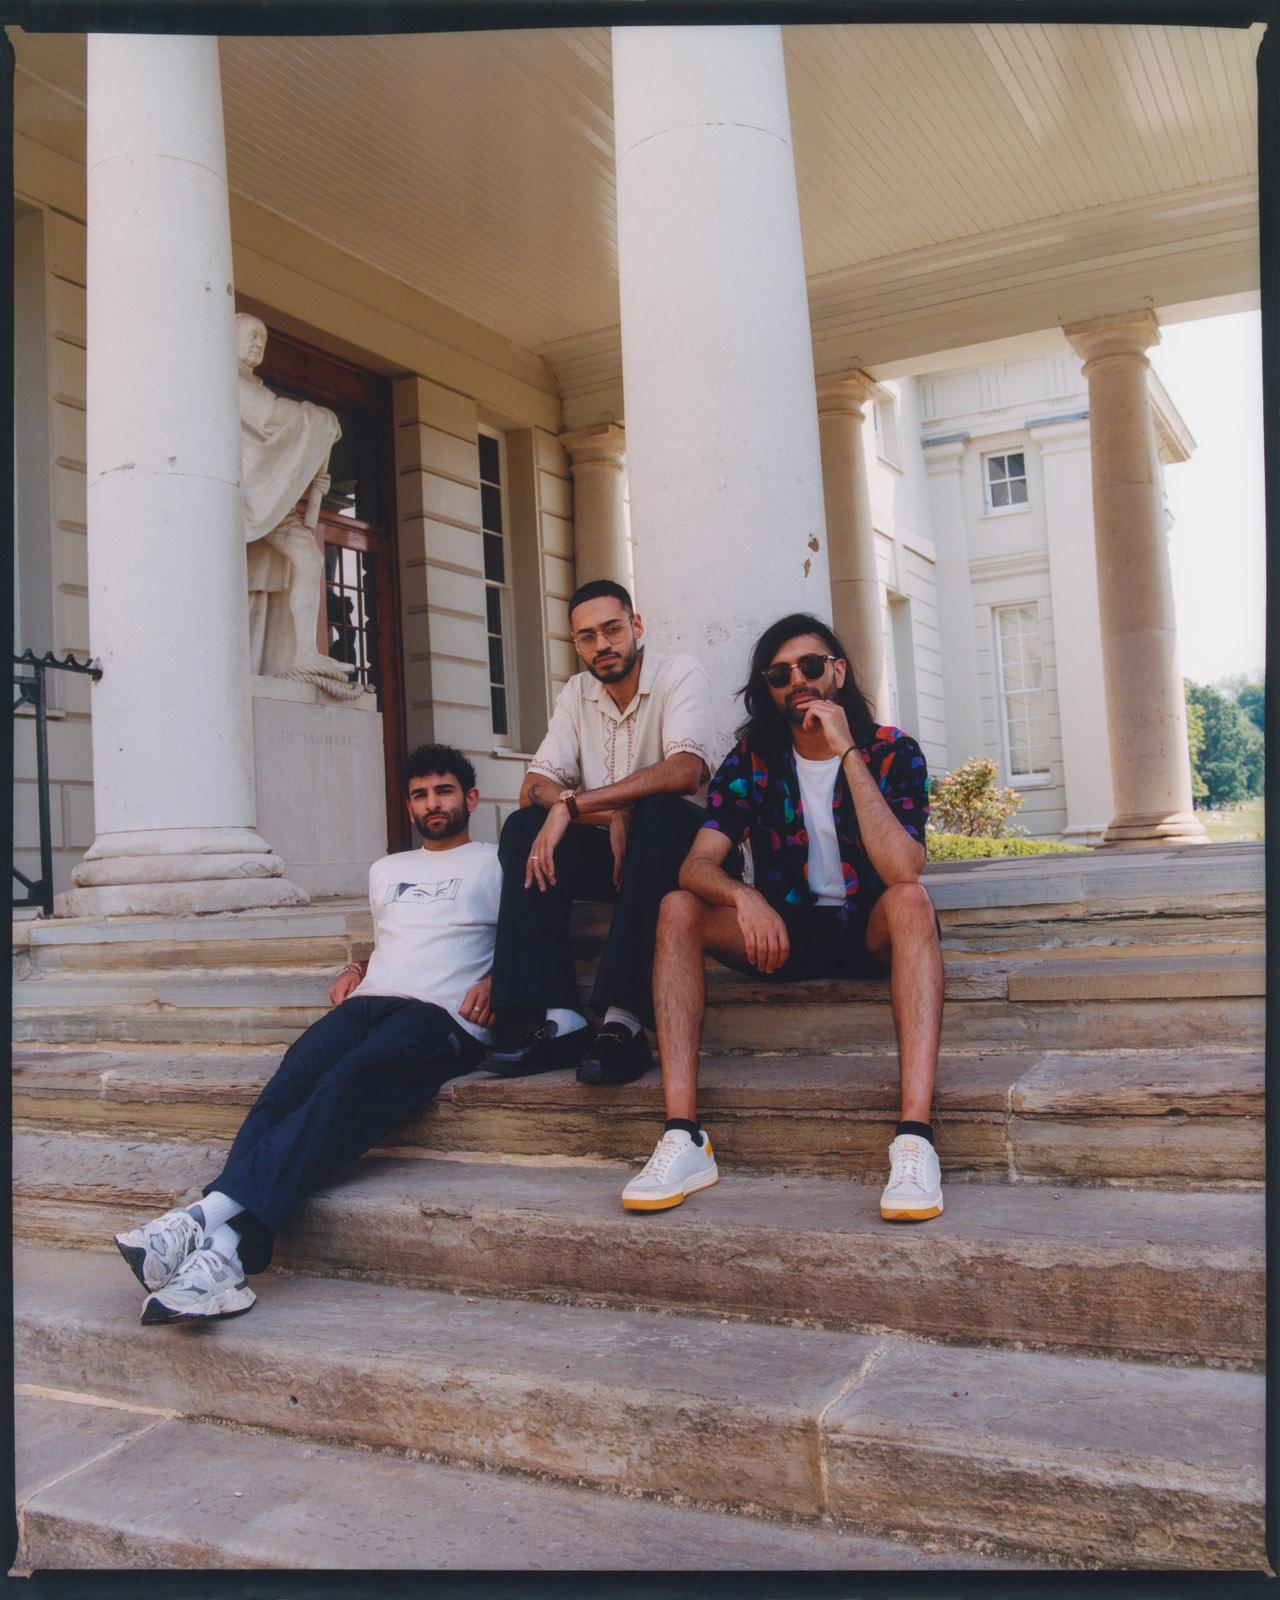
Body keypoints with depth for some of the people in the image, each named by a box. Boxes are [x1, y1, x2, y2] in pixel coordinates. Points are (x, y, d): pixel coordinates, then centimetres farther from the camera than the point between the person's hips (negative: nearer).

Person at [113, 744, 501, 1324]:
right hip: (369, 1000, 5)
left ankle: (214, 1213, -48)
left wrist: (495, 982, -10)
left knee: (347, 1083, -34)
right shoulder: (387, 870, 34)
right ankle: (225, 1244, -45)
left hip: (442, 1016, -5)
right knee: (292, 1080, -27)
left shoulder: (496, 864, 16)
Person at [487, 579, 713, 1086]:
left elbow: (686, 770, -27)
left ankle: (623, 1019, -42)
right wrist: (611, 816, -22)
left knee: (656, 811, -36)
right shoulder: (576, 693, 8)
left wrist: (573, 804, -29)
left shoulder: (679, 673, -8)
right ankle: (556, 1018, -29)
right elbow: (534, 786, -2)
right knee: (523, 829, -18)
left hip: (676, 843, -5)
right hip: (608, 846, 5)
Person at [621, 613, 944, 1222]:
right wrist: (744, 896, -36)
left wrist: (848, 753, -27)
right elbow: (697, 864, -13)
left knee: (911, 900, -35)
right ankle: (683, 1138, -30)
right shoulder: (753, 758, -2)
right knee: (677, 908, -22)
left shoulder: (891, 751, -9)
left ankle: (915, 1141, -44)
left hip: (870, 930, -2)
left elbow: (902, 870, -26)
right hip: (785, 931, 3)